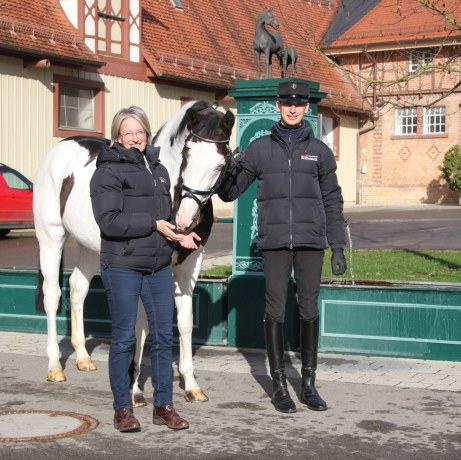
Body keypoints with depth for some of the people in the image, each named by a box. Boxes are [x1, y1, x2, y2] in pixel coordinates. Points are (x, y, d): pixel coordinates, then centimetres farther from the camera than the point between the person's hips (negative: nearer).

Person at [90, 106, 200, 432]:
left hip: (160, 266, 6)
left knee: (164, 335, 9)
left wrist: (180, 234, 2)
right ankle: (123, 409, 14)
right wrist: (154, 224, -19)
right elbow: (109, 220, -18)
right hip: (122, 267, -6)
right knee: (124, 338, 2)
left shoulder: (159, 169, 13)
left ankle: (164, 406, 19)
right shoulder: (108, 171, -8)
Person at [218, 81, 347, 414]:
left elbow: (333, 202, 10)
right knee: (275, 310, 3)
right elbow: (229, 192, 7)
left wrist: (338, 247, 5)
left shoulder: (319, 151, 7)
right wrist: (224, 171, -14)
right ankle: (279, 385, 12)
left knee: (309, 310, 6)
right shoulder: (260, 149, 6)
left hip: (311, 243, 1)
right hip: (275, 242, -1)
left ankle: (309, 384, 16)